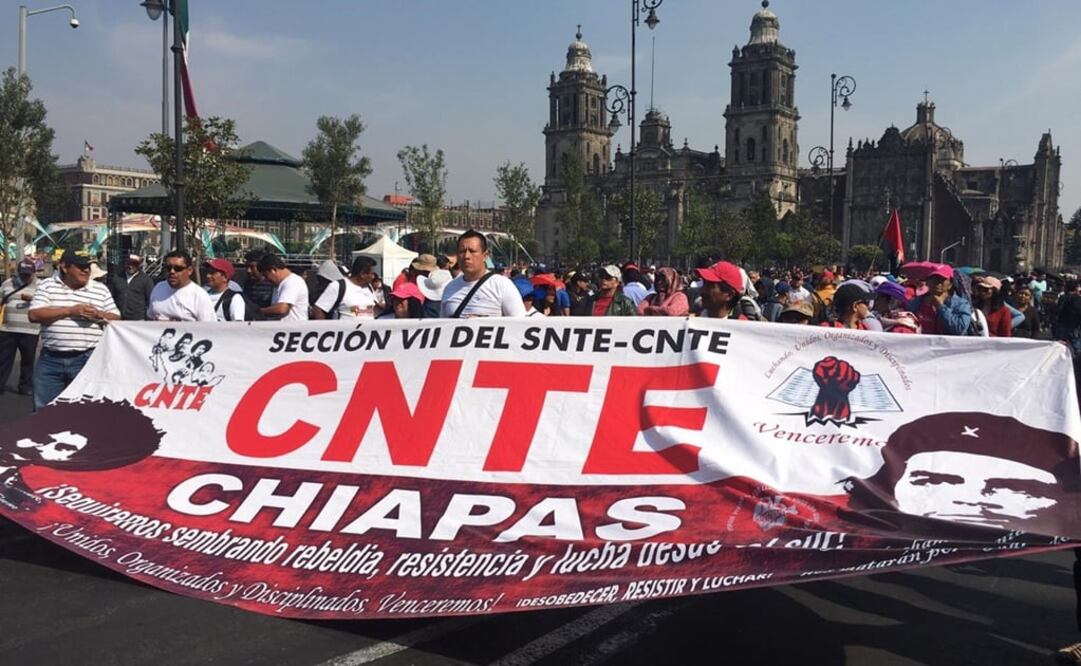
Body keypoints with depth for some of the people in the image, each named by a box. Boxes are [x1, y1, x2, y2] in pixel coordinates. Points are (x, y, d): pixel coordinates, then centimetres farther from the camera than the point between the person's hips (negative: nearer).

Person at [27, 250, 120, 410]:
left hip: (87, 359, 0)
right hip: (50, 359, 0)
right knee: (44, 409, 7)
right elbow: (34, 315, -7)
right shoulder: (47, 286, 4)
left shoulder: (101, 290, 7)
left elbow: (116, 319, 10)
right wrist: (70, 310, -15)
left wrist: (99, 314, -12)